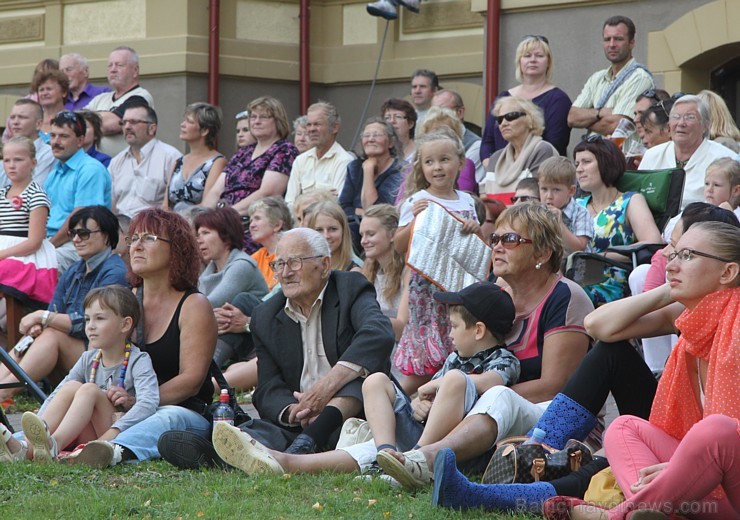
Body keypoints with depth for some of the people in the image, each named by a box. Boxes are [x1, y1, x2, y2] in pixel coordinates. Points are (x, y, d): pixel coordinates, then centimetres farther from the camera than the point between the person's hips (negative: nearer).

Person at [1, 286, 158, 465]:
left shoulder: (138, 361, -4)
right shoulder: (88, 359, 14)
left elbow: (149, 403, -22)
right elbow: (56, 396, 8)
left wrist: (111, 434, -36)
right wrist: (35, 431, -12)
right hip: (86, 435, 5)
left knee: (89, 390, -25)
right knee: (70, 387, -17)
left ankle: (54, 445, -49)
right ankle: (27, 447, -37)